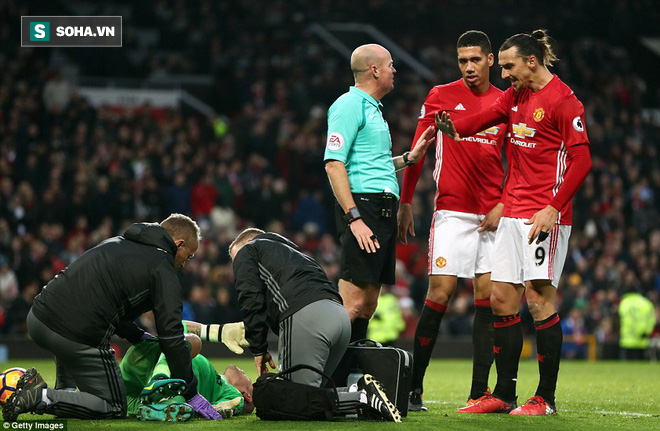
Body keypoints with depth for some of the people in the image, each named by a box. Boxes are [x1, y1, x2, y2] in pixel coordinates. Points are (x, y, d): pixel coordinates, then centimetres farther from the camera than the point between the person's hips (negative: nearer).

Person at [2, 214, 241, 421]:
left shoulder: (117, 243, 24)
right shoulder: (164, 273, 2)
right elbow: (171, 337, -1)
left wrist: (137, 335, 32)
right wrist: (191, 394, 5)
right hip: (80, 335, -8)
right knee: (114, 408, 7)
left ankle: (64, 391, 22)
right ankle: (42, 398, -10)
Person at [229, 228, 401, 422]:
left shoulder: (247, 251, 22)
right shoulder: (292, 252, 42)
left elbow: (251, 301, 5)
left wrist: (258, 349, 7)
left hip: (305, 317, -8)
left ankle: (363, 399, -24)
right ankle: (361, 392, -11)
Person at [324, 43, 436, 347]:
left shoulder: (373, 108, 23)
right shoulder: (350, 105, -7)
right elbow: (334, 164, -15)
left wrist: (410, 157, 21)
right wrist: (354, 217, -21)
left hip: (384, 208, 10)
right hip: (363, 205, -10)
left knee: (368, 304, 8)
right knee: (352, 302, -15)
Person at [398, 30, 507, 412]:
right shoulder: (440, 96, 2)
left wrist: (503, 206, 1)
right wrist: (405, 203, 2)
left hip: (492, 215, 3)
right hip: (452, 211, -3)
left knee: (488, 297, 0)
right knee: (440, 294, -9)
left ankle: (479, 391, 3)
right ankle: (414, 387, -1)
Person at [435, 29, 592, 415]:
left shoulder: (563, 100, -10)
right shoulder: (516, 95, 14)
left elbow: (581, 160, -14)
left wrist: (553, 208, -19)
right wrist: (453, 126, -11)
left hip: (544, 214, -8)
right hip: (513, 212, 8)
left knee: (539, 297, -8)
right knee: (502, 298, 6)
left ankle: (546, 398, -3)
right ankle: (504, 395, 12)